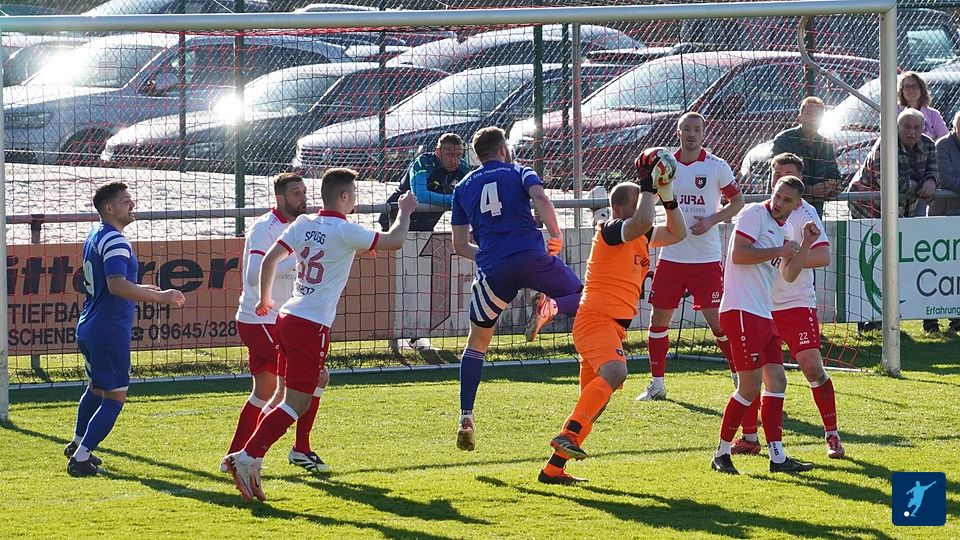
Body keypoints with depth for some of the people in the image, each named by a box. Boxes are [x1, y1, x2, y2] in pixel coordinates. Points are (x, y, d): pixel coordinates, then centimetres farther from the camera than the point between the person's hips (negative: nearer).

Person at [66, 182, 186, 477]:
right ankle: (80, 458, -7)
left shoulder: (94, 238, 14)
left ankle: (77, 445, 43)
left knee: (96, 388, 29)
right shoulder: (114, 241, -18)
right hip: (110, 331, -10)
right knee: (114, 397, -5)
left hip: (89, 328, 10)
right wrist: (160, 296, -29)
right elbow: (117, 286, -30)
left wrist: (141, 290, 28)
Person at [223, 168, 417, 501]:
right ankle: (248, 458, -19)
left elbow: (269, 260, 9)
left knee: (318, 379, 30)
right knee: (296, 404, -8)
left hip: (287, 318, 8)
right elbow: (394, 242, -5)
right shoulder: (345, 231, -11)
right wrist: (405, 213, 14)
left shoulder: (303, 224, 8)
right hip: (312, 325, -8)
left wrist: (265, 300, 24)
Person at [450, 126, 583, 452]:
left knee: (477, 342, 16)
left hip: (494, 268, 2)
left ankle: (466, 419, 2)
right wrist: (555, 235, -4)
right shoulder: (518, 173, 14)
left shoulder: (463, 188, 22)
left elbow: (460, 245, 20)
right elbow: (540, 198, -9)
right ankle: (550, 307, -20)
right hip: (532, 255, -2)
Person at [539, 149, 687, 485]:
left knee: (595, 400, 9)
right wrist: (648, 187, -13)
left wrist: (666, 194, 12)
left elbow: (677, 233, 23)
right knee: (614, 372, -34)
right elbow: (643, 221, -27)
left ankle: (553, 469, 13)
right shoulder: (610, 231, -9)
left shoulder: (639, 239, 17)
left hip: (613, 327, 10)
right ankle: (569, 435, -41)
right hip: (596, 318, -10)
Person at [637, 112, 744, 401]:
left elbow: (738, 200, 3)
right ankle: (656, 383, 16)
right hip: (671, 256, 3)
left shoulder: (716, 167, -3)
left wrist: (712, 220, -11)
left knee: (717, 321, -7)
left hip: (706, 258, -3)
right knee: (658, 320, 4)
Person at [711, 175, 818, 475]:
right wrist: (779, 251, -13)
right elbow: (738, 254, -17)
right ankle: (722, 454, 1)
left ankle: (777, 457, 10)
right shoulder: (755, 214, -6)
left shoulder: (783, 230, 19)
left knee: (777, 381, 7)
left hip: (763, 315, 9)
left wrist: (806, 244, 6)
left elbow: (788, 275, 16)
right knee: (750, 387, -9)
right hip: (741, 312, -9)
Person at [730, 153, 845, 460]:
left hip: (797, 304, -5)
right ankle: (749, 437, 14)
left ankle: (832, 434, -4)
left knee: (811, 365, -13)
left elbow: (823, 256, -18)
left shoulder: (805, 213, -6)